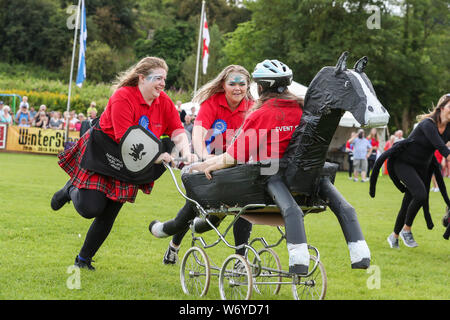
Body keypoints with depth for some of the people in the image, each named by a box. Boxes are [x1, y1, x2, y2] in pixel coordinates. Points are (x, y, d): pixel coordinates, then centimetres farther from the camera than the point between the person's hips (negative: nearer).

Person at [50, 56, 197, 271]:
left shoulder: (164, 102, -2)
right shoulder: (123, 97, -22)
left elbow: (177, 131, -4)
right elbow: (125, 138, -26)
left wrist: (185, 152, -25)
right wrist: (156, 156, -32)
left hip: (128, 167, 5)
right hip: (102, 155, -5)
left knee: (108, 216, 5)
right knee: (90, 208, -12)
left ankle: (84, 259, 21)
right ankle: (71, 190, 23)